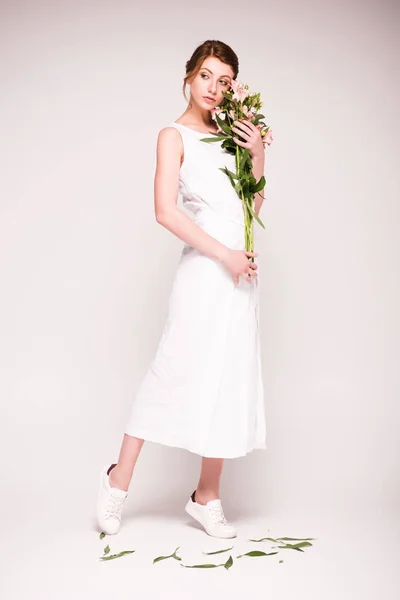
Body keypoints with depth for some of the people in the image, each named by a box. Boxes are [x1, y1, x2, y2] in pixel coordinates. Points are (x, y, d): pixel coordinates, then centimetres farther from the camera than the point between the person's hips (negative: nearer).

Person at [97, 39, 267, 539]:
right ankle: (119, 479, 13)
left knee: (229, 378, 6)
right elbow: (166, 211, -13)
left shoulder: (228, 133, 17)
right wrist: (224, 254, -14)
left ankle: (207, 497, 17)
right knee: (176, 371, -4)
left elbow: (252, 206, 16)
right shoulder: (175, 135, 0)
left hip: (239, 270, 6)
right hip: (203, 268, -6)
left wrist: (258, 155, 5)